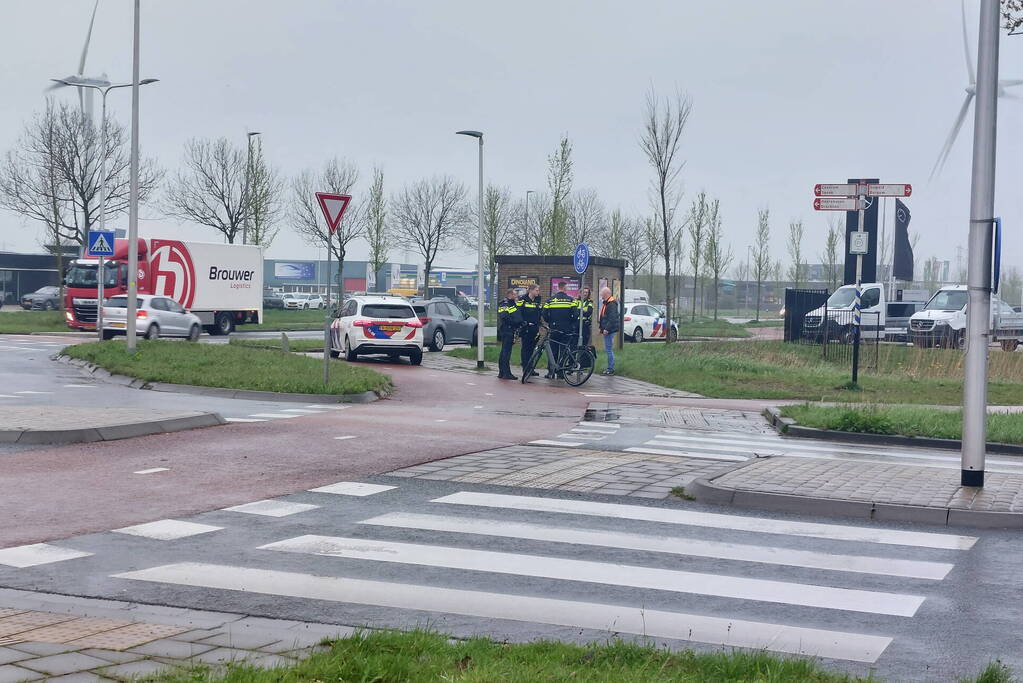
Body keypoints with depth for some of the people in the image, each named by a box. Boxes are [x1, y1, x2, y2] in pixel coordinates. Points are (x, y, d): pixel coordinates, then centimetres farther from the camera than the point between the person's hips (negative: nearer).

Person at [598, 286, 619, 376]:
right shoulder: (606, 303, 18)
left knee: (609, 349, -8)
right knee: (608, 349, 14)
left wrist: (607, 329, -25)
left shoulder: (612, 304, -16)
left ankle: (611, 369, -5)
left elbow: (612, 318, -24)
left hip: (609, 330, -11)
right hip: (606, 330, 11)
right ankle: (610, 368, 19)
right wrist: (602, 327, 21)